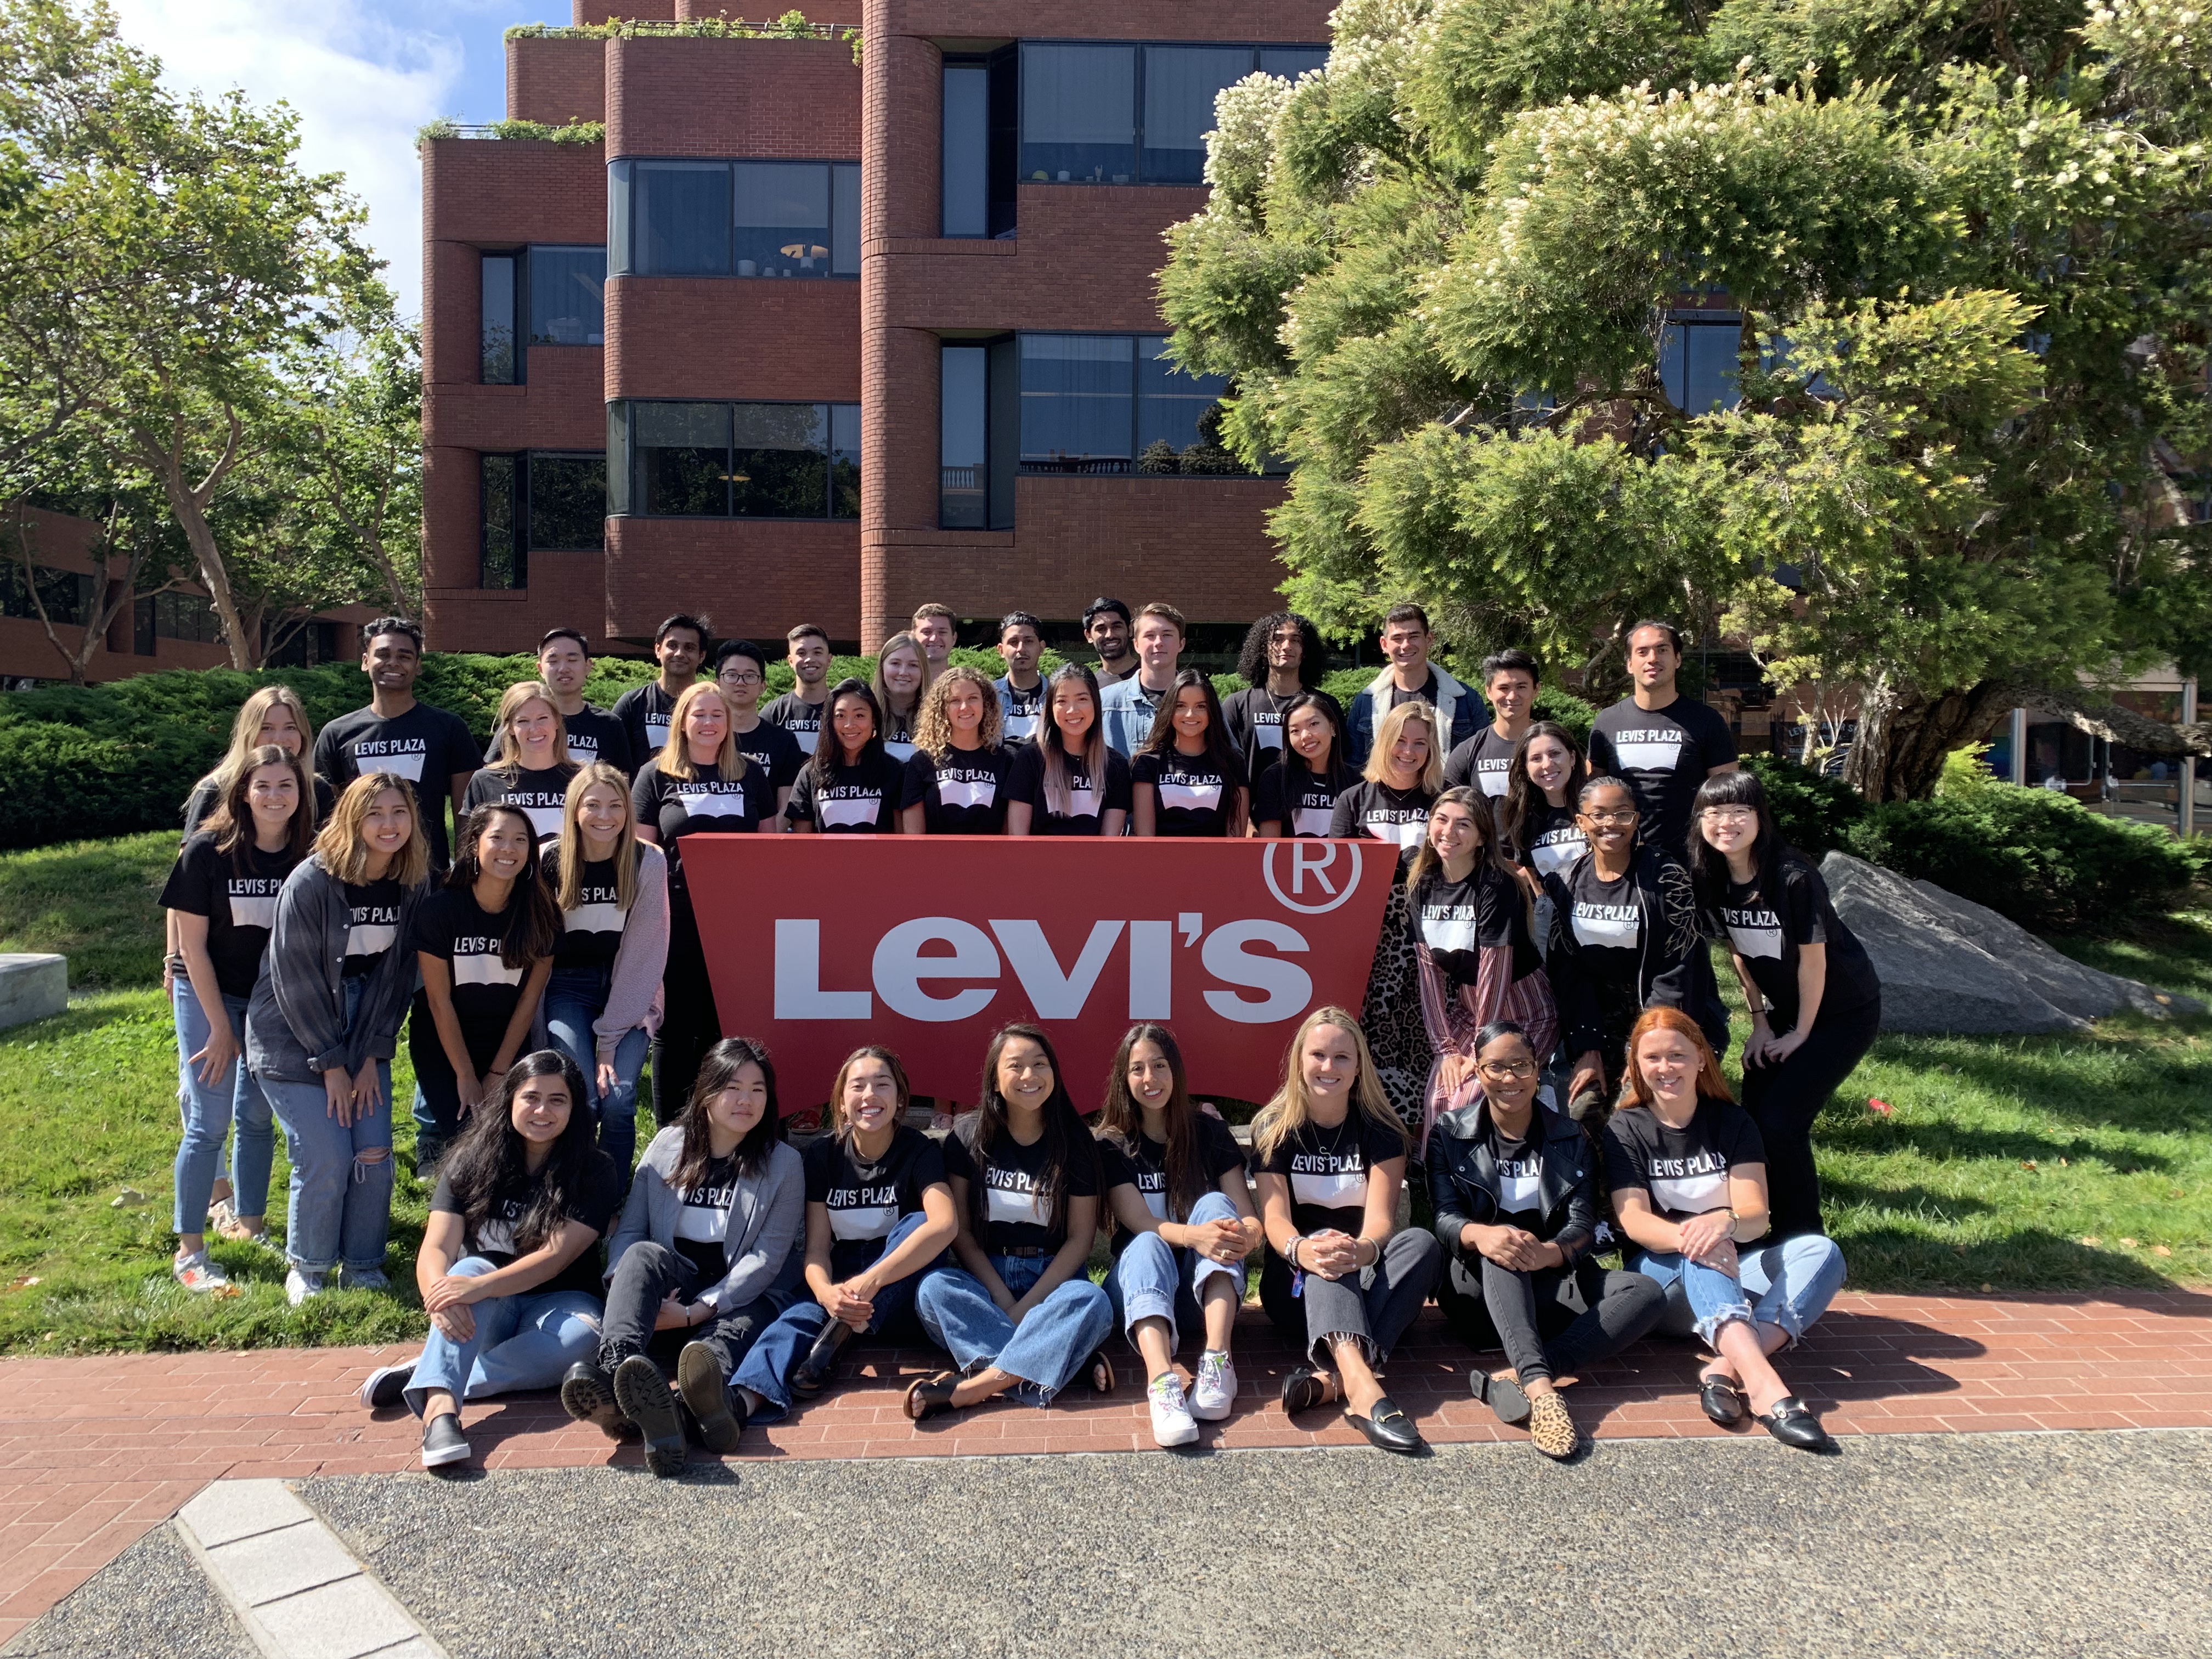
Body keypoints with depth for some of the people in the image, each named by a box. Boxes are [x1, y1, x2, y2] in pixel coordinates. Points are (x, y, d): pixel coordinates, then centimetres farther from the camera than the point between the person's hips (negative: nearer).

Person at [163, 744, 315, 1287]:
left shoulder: (310, 857, -10)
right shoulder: (208, 851, -17)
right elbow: (192, 944, -13)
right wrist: (220, 1027, -12)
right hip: (210, 996, -3)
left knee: (258, 1115, 13)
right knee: (209, 1123, -3)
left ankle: (251, 1223, 28)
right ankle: (189, 1251, 7)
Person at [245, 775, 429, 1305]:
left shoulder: (411, 886, -5)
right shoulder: (310, 882, -19)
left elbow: (398, 976, 0)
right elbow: (296, 981, -16)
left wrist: (373, 1054, -5)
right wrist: (332, 1063, -13)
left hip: (364, 1038, 4)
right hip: (295, 1038, -4)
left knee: (375, 1152, -3)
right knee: (325, 1159, -9)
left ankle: (363, 1261, 18)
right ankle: (306, 1269, 15)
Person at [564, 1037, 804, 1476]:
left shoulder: (783, 1164, 1)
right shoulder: (667, 1146, 9)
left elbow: (767, 1259, -7)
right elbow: (629, 1231, 3)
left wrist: (697, 1312, -18)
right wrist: (626, 1290, -18)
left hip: (741, 1300, -2)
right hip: (668, 1293, 2)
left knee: (741, 1326, -36)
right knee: (644, 1254, -30)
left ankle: (713, 1384, -72)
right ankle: (616, 1370, -58)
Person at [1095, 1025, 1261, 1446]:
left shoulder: (1210, 1132, 2)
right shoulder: (1113, 1144, -1)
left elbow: (1250, 1219, -4)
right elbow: (1139, 1223, -15)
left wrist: (1244, 1236, -30)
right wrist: (1194, 1236, -36)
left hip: (1208, 1290, 1)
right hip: (1142, 1286, -1)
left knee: (1214, 1203, -24)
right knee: (1147, 1246, -32)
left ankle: (1217, 1360, -41)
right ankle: (1162, 1381, -59)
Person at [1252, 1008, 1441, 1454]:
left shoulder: (1380, 1130, -2)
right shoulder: (1273, 1129, -4)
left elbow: (1380, 1218, -15)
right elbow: (1275, 1219, -15)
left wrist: (1362, 1250, -40)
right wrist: (1302, 1250, -40)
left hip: (1367, 1278, 1)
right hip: (1297, 1286, -1)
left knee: (1422, 1242, -28)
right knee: (1326, 1253, -34)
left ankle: (1330, 1376, -45)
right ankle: (1361, 1384, -60)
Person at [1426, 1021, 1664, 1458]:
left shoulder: (1571, 1140, 9)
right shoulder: (1449, 1134, 4)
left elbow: (1583, 1229, -3)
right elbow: (1444, 1218, -8)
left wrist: (1547, 1253, -28)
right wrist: (1479, 1235, -34)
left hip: (1551, 1286, 2)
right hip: (1476, 1287, -2)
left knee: (1648, 1294, -25)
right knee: (1499, 1247, -36)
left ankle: (1517, 1378, -43)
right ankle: (1540, 1388, -54)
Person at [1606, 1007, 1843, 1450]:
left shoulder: (1732, 1121, 3)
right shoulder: (1625, 1130, -2)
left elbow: (1756, 1216, -9)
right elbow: (1633, 1219, -15)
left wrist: (1724, 1223, -35)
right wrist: (1688, 1237, -37)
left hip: (1734, 1273, 3)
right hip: (1662, 1275, -2)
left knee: (1821, 1251, -26)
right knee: (1698, 1258, -36)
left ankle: (1728, 1370, -43)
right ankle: (1766, 1387, -58)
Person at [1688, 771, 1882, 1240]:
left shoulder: (1794, 877, -28)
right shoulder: (1709, 879, -10)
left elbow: (1812, 959, -19)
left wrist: (1801, 1033, -11)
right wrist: (1760, 1023, 4)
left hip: (1846, 1011, -6)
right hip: (1786, 1008, 6)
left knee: (1781, 1121, -13)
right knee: (1751, 1116, 2)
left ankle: (1803, 1237, 5)